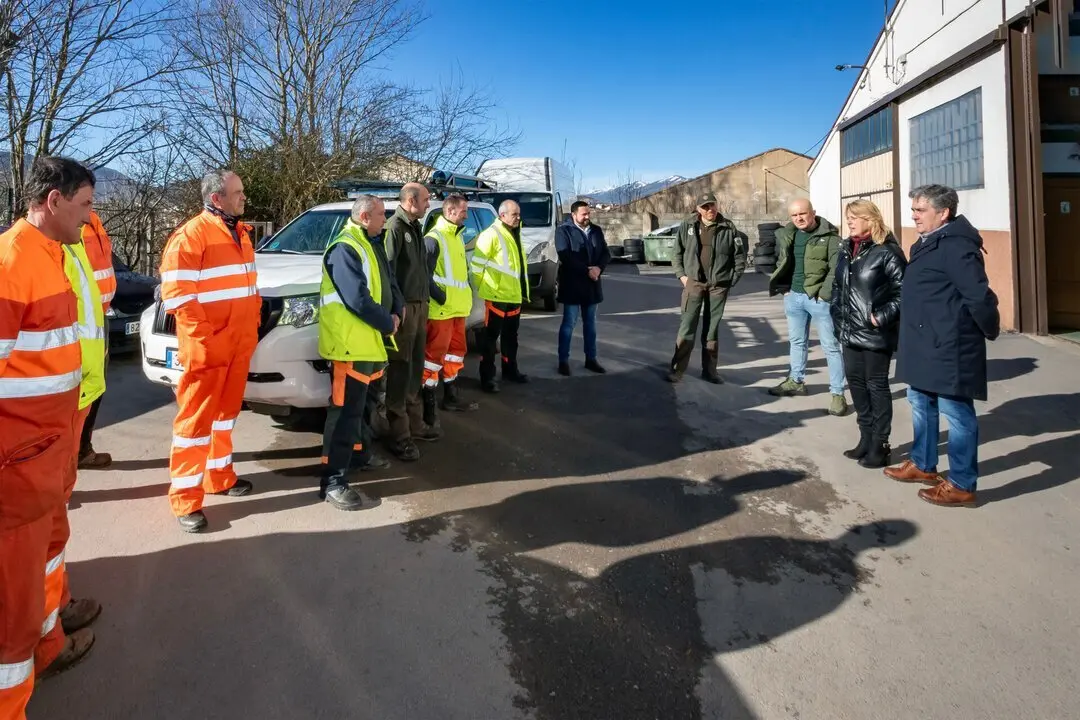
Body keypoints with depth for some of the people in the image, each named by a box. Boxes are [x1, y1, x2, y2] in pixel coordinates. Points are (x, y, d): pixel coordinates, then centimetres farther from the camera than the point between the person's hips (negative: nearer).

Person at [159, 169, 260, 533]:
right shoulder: (191, 235, -12)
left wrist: (252, 326, 14)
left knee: (225, 412, 18)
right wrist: (204, 338, -20)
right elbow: (177, 293, -17)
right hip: (208, 347, -8)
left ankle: (219, 476, 32)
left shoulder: (240, 233, 15)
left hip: (240, 344, 8)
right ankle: (185, 498, 4)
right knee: (196, 418, -3)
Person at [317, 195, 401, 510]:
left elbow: (388, 283, 17)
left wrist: (396, 312, -3)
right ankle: (333, 481, -6)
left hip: (368, 340, 10)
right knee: (346, 409, -10)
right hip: (350, 342, -10)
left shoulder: (371, 245, 16)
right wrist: (387, 324, -14)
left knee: (359, 404, 23)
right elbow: (357, 300, -25)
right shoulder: (344, 249, -17)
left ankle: (358, 451, 40)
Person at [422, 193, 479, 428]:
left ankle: (450, 395, 28)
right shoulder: (435, 238, -14)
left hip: (458, 306, 10)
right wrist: (439, 296, -21)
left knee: (456, 349, 16)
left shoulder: (457, 236, 17)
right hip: (441, 309, -10)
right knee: (436, 353, -7)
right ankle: (428, 402, -1)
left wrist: (466, 293, 17)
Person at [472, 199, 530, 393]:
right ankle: (487, 377, 2)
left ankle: (510, 370, 31)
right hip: (497, 295, -8)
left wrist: (522, 290, 21)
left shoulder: (515, 234, 15)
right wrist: (482, 287, -10)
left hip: (514, 295, 9)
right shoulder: (491, 234, -14)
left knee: (511, 335, 18)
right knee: (492, 336, -3)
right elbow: (477, 264, -15)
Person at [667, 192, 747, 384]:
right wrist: (681, 275, -2)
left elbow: (740, 256, 4)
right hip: (693, 283, -1)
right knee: (687, 327, -3)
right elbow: (677, 253, 7)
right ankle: (677, 369, 1)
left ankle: (709, 370, 18)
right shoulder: (687, 226, 0)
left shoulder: (728, 228, -1)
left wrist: (733, 279, 0)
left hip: (719, 285, 1)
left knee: (712, 328, 9)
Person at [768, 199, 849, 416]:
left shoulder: (829, 236, -9)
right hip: (793, 296, 6)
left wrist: (825, 293, -20)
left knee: (830, 345, -2)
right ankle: (796, 381, 35)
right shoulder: (786, 235, 9)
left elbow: (836, 267, -14)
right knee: (797, 341, 19)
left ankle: (838, 393, 2)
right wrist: (784, 288, 8)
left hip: (819, 298, -6)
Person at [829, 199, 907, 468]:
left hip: (875, 333, -7)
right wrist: (837, 317, 10)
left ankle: (879, 446, 13)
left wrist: (883, 316, -19)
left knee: (877, 385, 2)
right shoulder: (846, 249, 11)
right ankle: (866, 439, 26)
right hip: (850, 331, 7)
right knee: (855, 381, 12)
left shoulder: (886, 251, -12)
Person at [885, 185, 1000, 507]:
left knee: (957, 415, 0)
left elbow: (980, 297, -22)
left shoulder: (955, 247, -19)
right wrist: (913, 336, 17)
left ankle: (961, 486, 10)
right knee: (921, 405, 21)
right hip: (925, 346, 11)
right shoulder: (928, 244, 13)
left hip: (948, 348, -11)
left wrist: (990, 332, -8)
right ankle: (923, 465, 38)